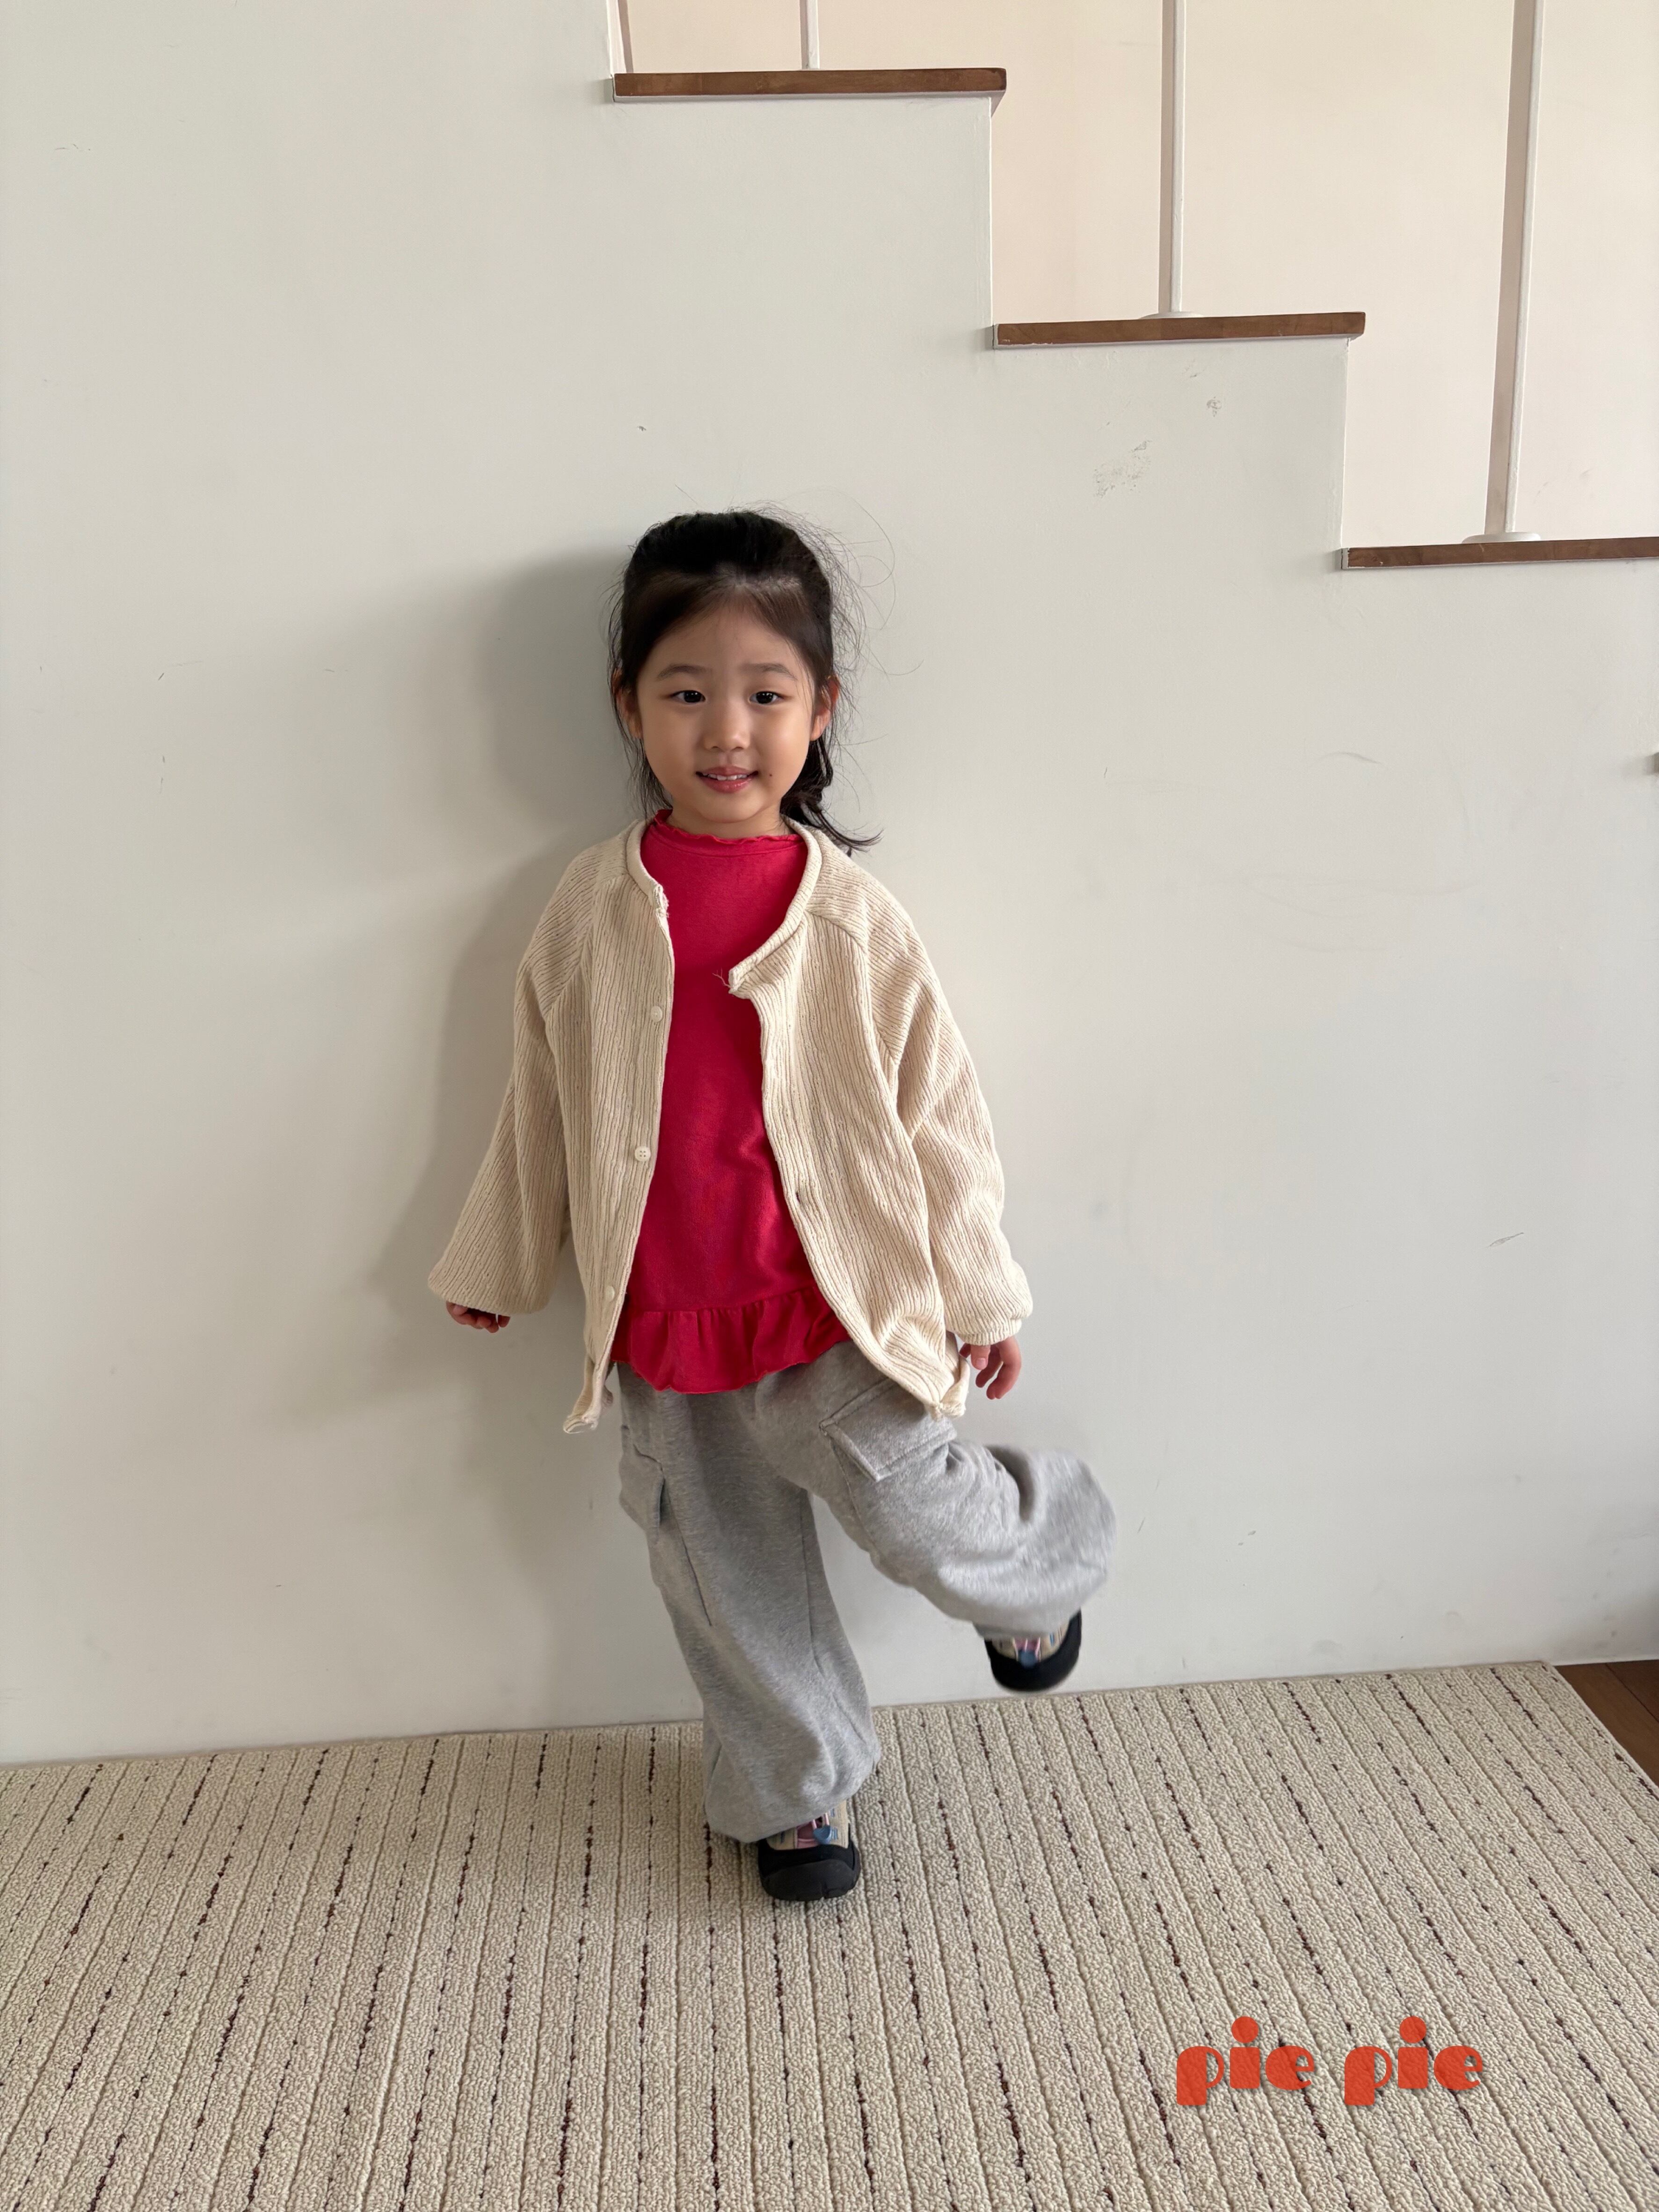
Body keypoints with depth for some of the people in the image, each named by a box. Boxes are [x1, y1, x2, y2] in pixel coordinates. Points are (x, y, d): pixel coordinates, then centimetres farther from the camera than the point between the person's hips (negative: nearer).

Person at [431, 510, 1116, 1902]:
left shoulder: (851, 916, -10)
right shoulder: (592, 909, -4)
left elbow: (937, 1109, -3)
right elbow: (544, 1105, 8)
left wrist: (983, 1291, 2)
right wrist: (493, 1266, 17)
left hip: (835, 1314, -3)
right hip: (663, 1328, 3)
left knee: (915, 1521, 2)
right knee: (726, 1581, 16)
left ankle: (1049, 1554, 39)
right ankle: (801, 1789, 42)